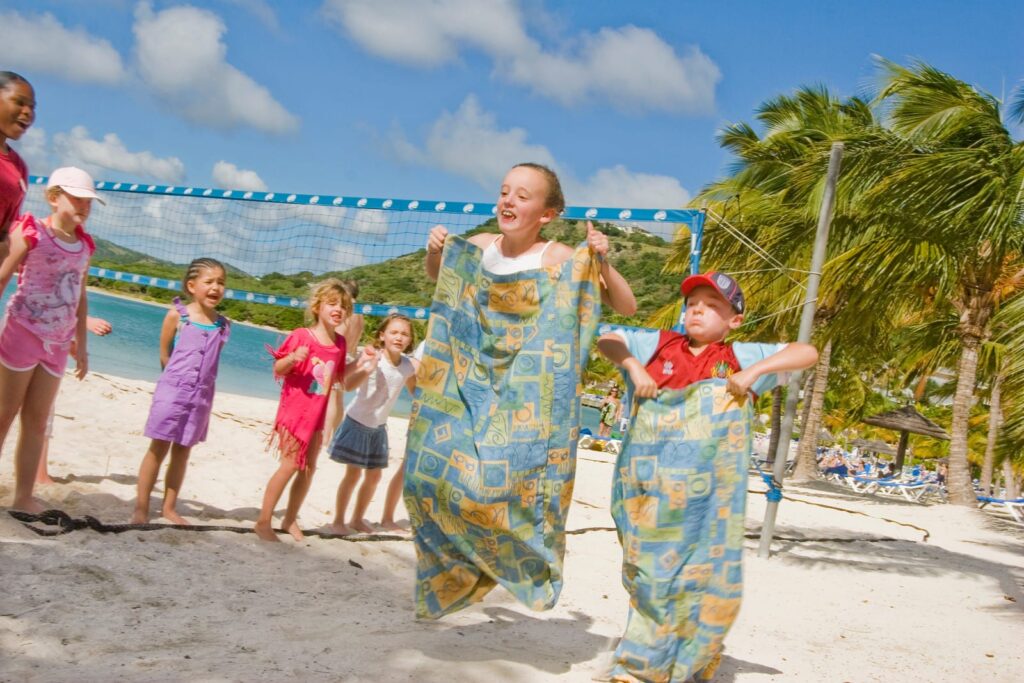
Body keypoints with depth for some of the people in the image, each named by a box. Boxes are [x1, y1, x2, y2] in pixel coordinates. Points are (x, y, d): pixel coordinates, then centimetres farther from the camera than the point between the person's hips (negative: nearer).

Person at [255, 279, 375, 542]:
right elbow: (278, 370, -8)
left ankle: (290, 519, 24)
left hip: (317, 414, 6)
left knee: (309, 468, 9)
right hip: (294, 409, -6)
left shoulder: (340, 344, 4)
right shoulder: (301, 336, -12)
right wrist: (292, 358, -28)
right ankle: (263, 521, 3)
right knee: (290, 464, -7)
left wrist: (365, 368, -4)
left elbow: (344, 383, 11)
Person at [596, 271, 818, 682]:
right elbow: (606, 339, 16)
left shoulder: (741, 356, 8)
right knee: (650, 567, 8)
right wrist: (633, 366, 0)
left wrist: (753, 373, -7)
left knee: (704, 571, 4)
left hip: (707, 489, -1)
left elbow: (806, 353, 5)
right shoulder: (658, 345, 11)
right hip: (650, 482, 1)